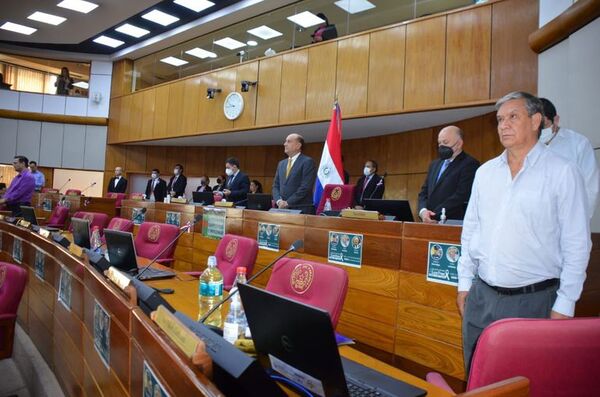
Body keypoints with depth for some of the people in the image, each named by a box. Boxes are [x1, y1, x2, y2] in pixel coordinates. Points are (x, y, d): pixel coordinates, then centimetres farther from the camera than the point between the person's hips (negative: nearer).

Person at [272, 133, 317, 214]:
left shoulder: (308, 162, -5)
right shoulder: (281, 163, 17)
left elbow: (306, 187, -14)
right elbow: (276, 186, 16)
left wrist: (288, 202, -14)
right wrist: (278, 200, -3)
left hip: (301, 210, -6)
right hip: (283, 209, 6)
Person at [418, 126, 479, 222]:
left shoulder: (470, 164, -5)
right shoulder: (434, 164, 18)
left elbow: (461, 196, -14)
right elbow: (424, 192, 15)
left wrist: (435, 216, -16)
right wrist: (423, 210, -5)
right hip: (430, 223, 6)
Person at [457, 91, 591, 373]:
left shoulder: (563, 173, -6)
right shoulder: (485, 172, 7)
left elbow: (576, 246, -6)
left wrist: (564, 306, -8)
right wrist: (464, 283, 9)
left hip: (534, 301, -4)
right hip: (481, 297, 4)